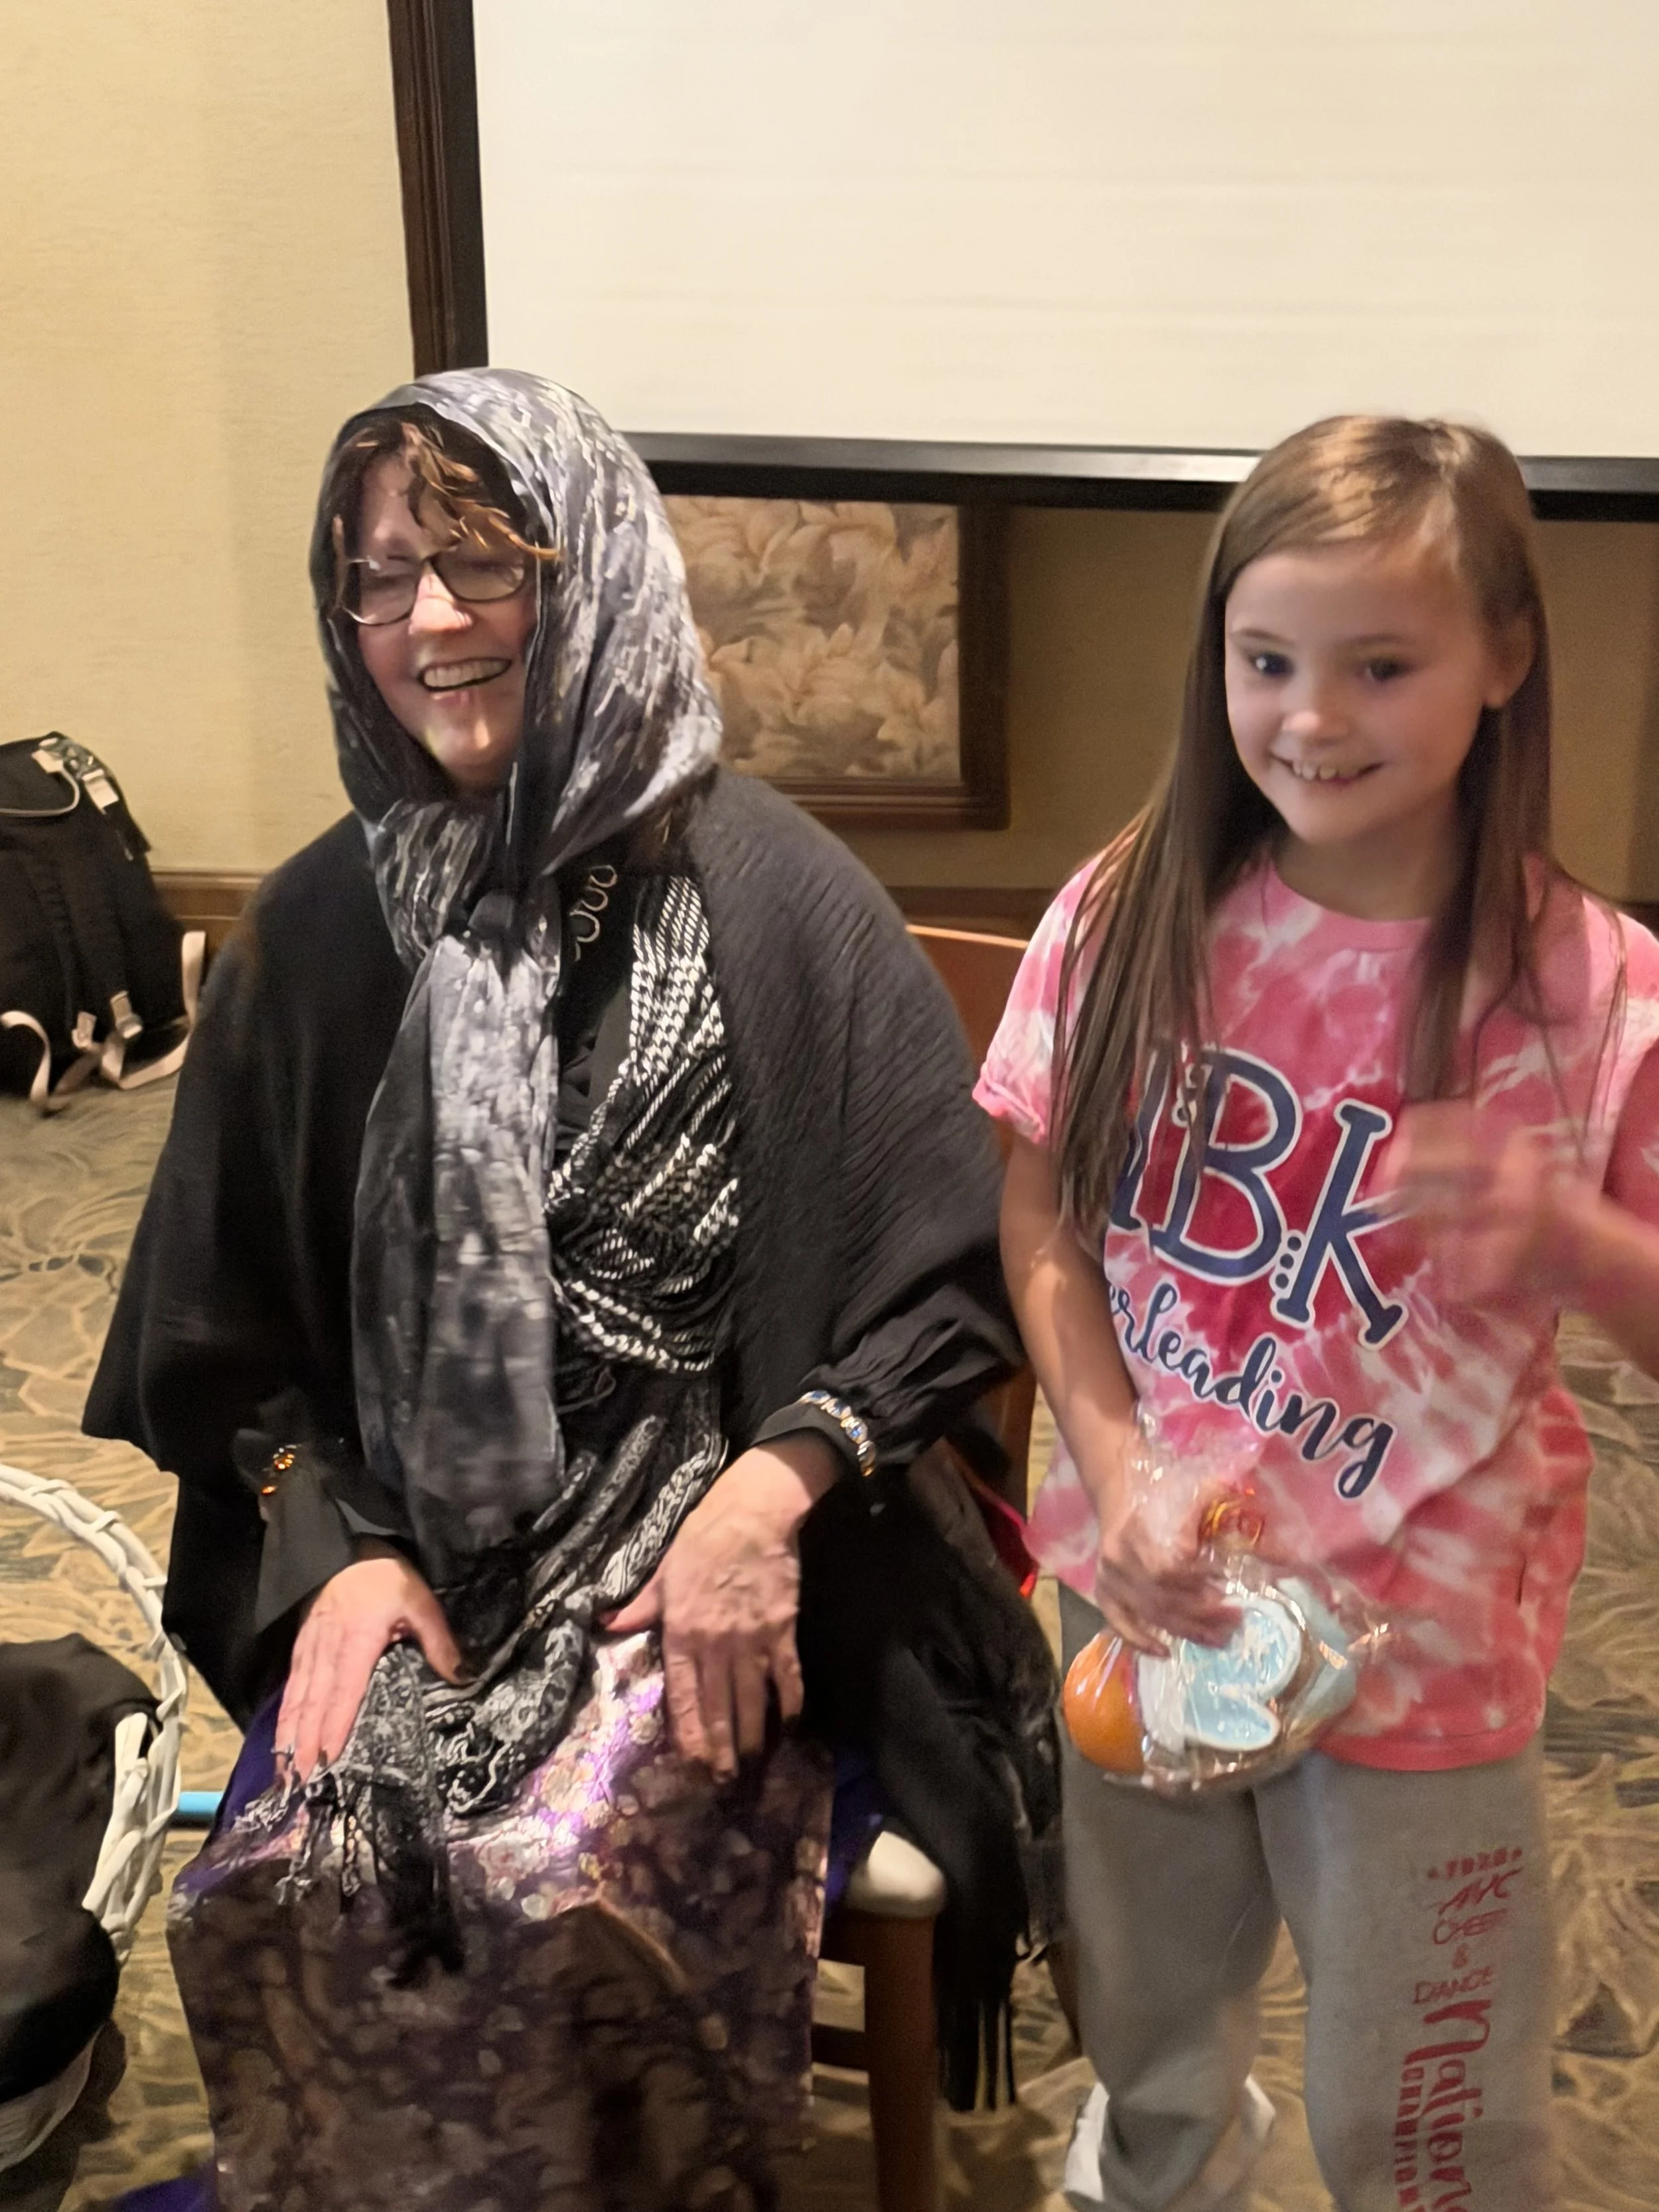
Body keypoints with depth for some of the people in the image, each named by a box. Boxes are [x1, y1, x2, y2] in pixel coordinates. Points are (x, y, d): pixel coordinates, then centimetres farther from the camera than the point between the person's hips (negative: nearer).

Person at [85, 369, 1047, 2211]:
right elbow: (229, 1316, 10)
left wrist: (772, 1492, -16)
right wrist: (338, 1552, -3)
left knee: (558, 1882, -25)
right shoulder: (316, 927, 4)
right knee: (272, 1885, -19)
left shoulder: (769, 896, -7)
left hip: (714, 1528, -3)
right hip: (409, 1543, 3)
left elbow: (954, 1272, -5)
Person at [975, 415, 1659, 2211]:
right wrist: (1117, 1471, -13)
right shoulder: (1129, 922, -10)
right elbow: (1038, 1222, -2)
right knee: (1140, 2026, 28)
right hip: (1143, 1592, 3)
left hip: (1419, 1639, -2)